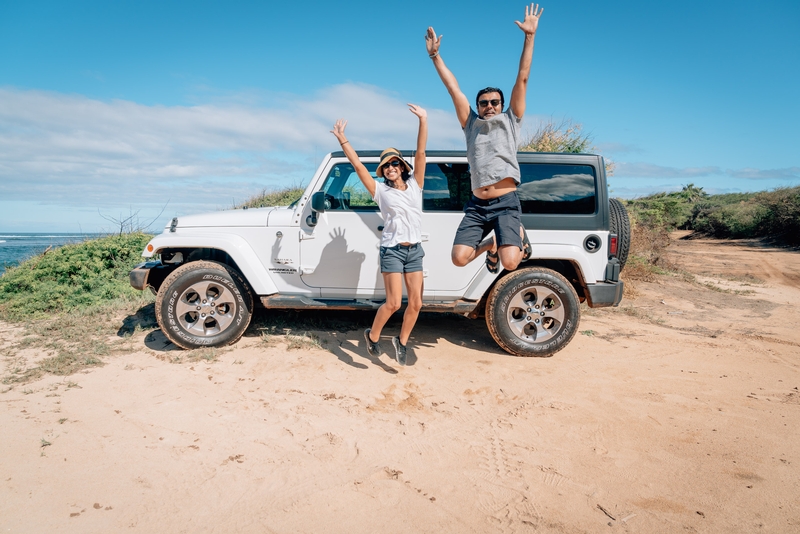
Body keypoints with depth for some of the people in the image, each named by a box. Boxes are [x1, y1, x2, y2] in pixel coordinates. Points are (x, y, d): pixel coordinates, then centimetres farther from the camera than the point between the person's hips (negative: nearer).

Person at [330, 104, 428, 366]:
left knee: (416, 303, 3)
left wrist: (423, 120, -8)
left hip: (415, 250, 3)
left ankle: (401, 341, 23)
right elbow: (357, 165, -1)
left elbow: (421, 153, -1)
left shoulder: (414, 185, 8)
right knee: (393, 302, -6)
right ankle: (372, 335, 19)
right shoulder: (381, 191, 2)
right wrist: (342, 139, -5)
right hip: (392, 250, -3)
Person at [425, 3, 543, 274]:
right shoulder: (471, 124, 15)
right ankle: (491, 245, 23)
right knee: (459, 258, -11)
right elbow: (453, 88, 11)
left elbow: (522, 79, 3)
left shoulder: (511, 121, 10)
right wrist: (434, 55, 9)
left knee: (509, 262, -19)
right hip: (477, 205, 3)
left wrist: (529, 36, -2)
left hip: (506, 203, -3)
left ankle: (519, 236, 18)